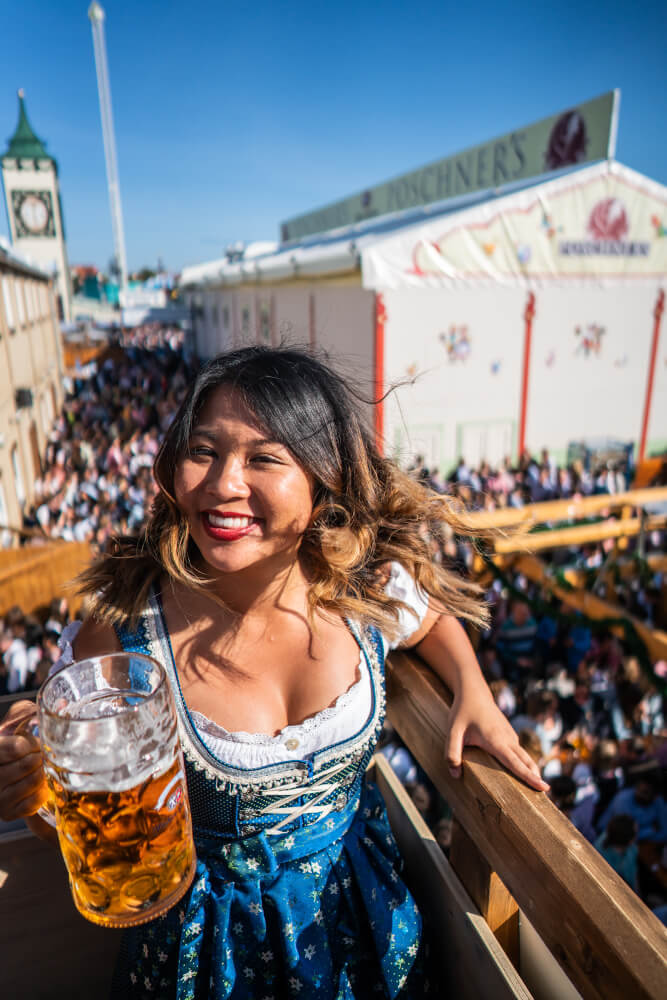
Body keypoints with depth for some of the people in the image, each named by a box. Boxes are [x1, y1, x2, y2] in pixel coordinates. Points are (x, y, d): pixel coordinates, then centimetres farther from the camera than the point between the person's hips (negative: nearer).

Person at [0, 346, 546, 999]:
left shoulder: (370, 590, -21)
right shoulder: (123, 633, -27)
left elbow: (434, 619, 4)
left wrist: (474, 692, -12)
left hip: (358, 898, 3)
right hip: (206, 925, -1)